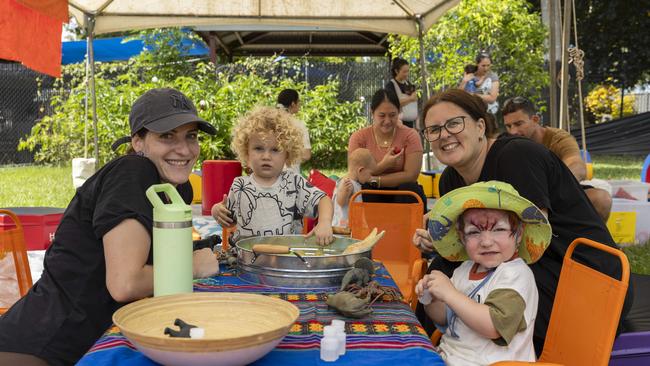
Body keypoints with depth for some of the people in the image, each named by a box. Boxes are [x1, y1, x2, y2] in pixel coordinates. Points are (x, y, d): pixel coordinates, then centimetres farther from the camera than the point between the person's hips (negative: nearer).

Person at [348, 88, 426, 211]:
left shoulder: (410, 135, -4)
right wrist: (383, 165, -22)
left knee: (410, 189, -31)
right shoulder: (359, 137, -2)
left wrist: (374, 180, -19)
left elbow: (411, 175, -14)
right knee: (364, 188, -31)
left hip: (403, 196, 0)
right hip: (371, 197, 0)